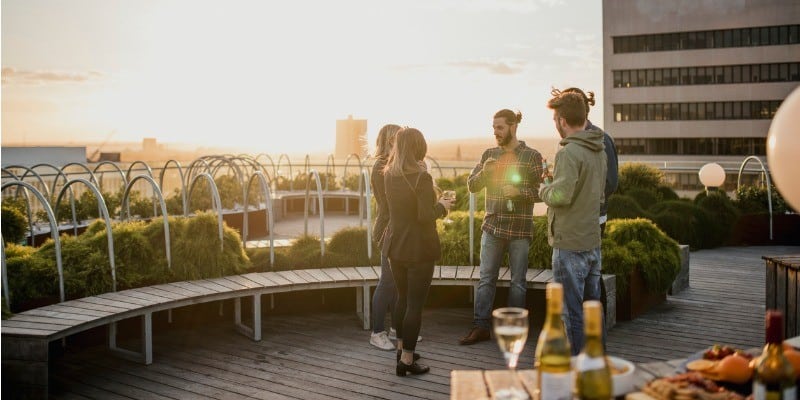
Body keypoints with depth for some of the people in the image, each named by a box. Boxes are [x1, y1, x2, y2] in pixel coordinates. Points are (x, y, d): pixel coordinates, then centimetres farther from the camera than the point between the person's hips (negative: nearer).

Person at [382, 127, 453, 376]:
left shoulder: (389, 175, 3)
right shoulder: (421, 177, -18)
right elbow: (425, 215, -21)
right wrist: (442, 206, -3)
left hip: (395, 245, 7)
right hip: (418, 248, -7)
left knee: (402, 297, 21)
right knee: (415, 303, 0)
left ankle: (402, 347, 33)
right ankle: (406, 360, 3)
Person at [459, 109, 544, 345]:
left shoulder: (532, 156, -3)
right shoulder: (489, 155, 8)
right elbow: (472, 186, 6)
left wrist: (519, 192, -20)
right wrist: (484, 171, -14)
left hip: (520, 229, -3)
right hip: (492, 226, 3)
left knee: (518, 281, 6)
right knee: (486, 279, 5)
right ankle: (481, 327, 10)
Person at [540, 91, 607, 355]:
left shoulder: (569, 153, -18)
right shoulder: (599, 151, 10)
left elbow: (561, 196, -25)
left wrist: (544, 190, -4)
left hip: (570, 243, -9)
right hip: (593, 241, 9)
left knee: (571, 311, 1)